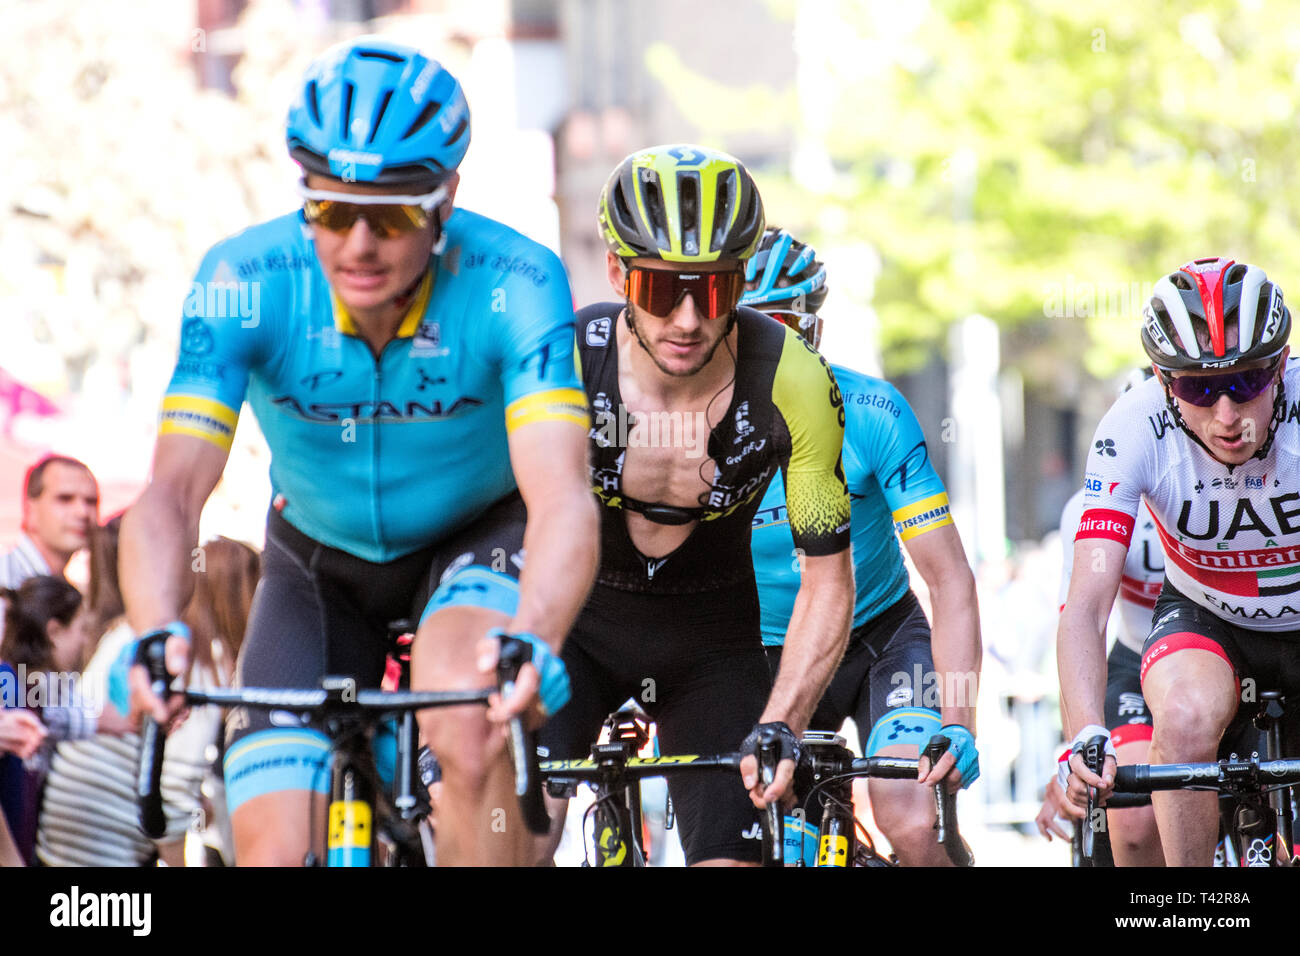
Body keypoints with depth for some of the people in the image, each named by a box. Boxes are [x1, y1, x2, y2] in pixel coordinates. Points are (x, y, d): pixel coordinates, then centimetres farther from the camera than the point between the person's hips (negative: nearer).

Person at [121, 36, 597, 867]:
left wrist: (534, 643, -62)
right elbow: (173, 493, -34)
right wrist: (159, 636, -55)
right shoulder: (245, 284, -27)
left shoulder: (515, 286, -31)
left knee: (466, 725, -34)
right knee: (274, 851, -11)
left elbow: (561, 495, -42)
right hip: (320, 558, 2)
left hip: (477, 534, -2)